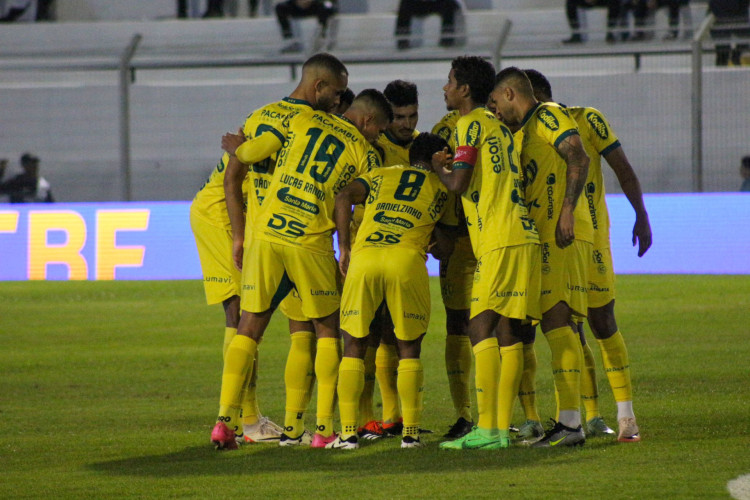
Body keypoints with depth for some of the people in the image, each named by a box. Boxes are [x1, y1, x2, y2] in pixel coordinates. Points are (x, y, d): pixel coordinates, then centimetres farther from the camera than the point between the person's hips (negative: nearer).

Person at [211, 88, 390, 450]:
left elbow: (251, 153, 7)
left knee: (249, 326, 8)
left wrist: (235, 146, 27)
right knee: (327, 329, 13)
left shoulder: (301, 120, 11)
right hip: (311, 243, -2)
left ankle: (225, 420, -1)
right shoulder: (363, 153, 8)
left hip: (266, 233, 2)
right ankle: (324, 427, 6)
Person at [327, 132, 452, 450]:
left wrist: (344, 248, 11)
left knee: (354, 346, 10)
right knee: (409, 348, 14)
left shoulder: (381, 176, 26)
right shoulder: (441, 187, 24)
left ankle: (348, 432, 2)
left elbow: (345, 197, 10)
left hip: (363, 257, 1)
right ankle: (410, 432, 9)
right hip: (407, 260, -1)